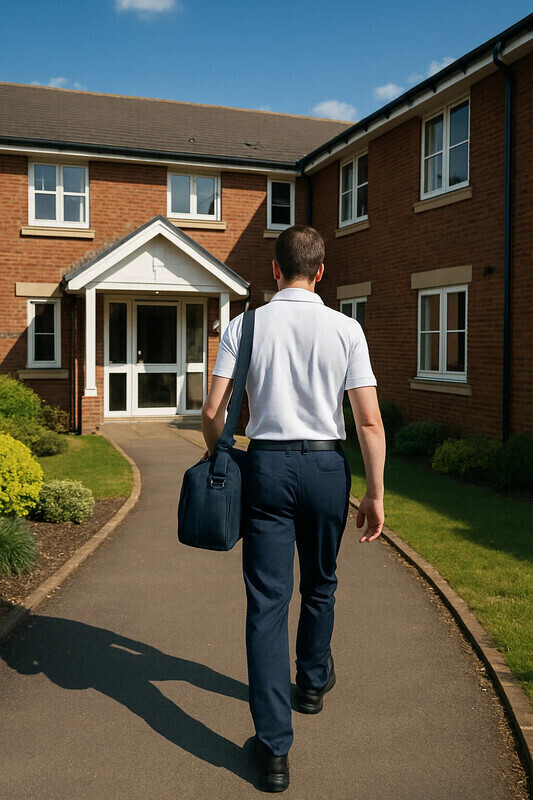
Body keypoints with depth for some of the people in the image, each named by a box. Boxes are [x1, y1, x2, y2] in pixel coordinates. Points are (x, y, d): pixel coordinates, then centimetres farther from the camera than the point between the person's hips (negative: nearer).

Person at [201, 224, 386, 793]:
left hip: (267, 466, -1)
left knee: (267, 601, 2)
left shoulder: (245, 326, -1)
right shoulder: (346, 329, -2)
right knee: (320, 586, 23)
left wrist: (215, 455, 15)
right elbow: (370, 421, -6)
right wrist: (375, 494, 1)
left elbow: (212, 411, -4)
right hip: (327, 467, 1)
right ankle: (313, 682, 45)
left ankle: (274, 746, 1)